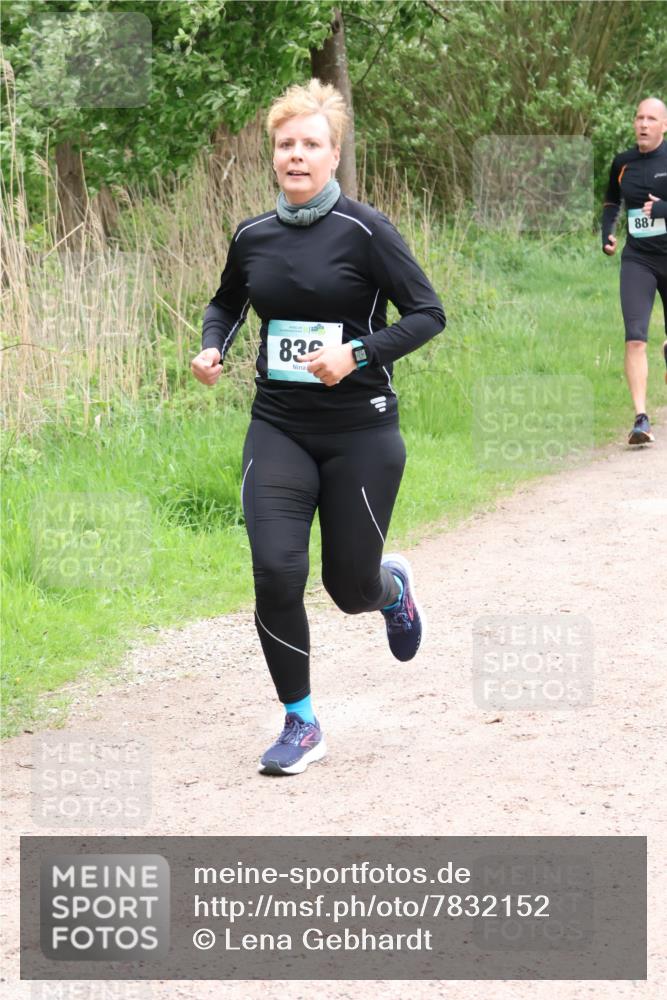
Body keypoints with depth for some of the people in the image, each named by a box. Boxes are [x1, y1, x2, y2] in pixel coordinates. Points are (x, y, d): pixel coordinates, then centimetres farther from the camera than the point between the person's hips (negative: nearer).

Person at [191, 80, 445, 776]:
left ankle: (393, 587, 46)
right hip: (278, 430, 3)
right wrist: (212, 347, 3)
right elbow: (226, 303, 24)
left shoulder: (362, 231, -9)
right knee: (275, 571, -13)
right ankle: (301, 726, 4)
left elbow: (427, 313, -9)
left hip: (361, 431, -3)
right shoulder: (252, 237, 4)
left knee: (349, 587, 6)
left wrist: (357, 355, -21)